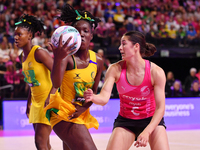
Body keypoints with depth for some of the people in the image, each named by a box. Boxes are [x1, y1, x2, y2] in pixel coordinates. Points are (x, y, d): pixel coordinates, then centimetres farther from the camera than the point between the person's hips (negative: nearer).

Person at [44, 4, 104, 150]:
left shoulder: (98, 61, 3)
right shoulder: (67, 56, -16)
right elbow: (56, 83, -36)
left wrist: (84, 108, -8)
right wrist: (58, 59, -54)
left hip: (80, 114, 8)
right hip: (63, 112, -8)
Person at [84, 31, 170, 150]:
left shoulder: (156, 72, -18)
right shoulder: (115, 69, -12)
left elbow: (160, 107, -17)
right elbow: (104, 98, -18)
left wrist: (147, 132, -28)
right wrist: (92, 97, -42)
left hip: (152, 119, -1)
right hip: (125, 121, 2)